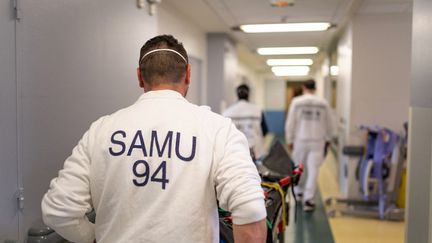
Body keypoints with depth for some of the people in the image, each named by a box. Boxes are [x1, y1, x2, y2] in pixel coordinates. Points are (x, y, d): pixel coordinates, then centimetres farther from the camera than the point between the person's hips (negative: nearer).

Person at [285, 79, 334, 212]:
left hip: (300, 140, 0)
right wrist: (327, 139, 23)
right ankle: (308, 199, -3)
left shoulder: (296, 102, -4)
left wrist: (289, 140, 6)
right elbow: (329, 124, 8)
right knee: (313, 170, 1)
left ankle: (299, 191, 34)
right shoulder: (323, 103, 1)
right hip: (317, 141, 0)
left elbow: (290, 123, -4)